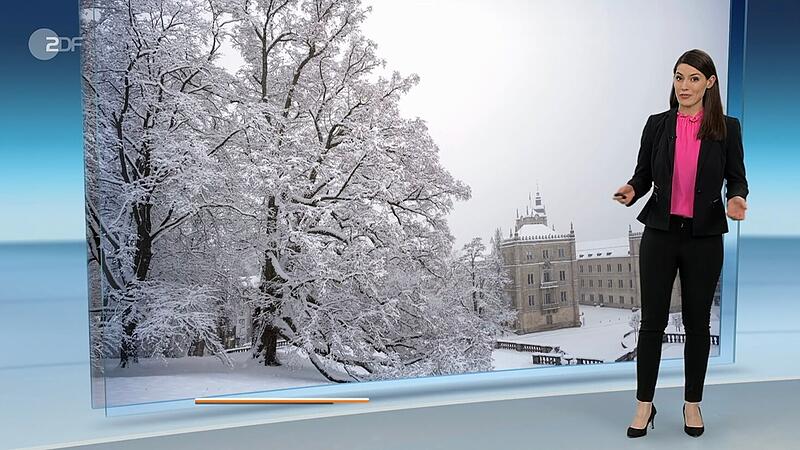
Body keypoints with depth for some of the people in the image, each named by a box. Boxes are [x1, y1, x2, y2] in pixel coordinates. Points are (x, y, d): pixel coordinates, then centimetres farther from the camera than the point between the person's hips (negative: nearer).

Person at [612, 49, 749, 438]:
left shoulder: (727, 128, 0)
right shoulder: (657, 124, 2)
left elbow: (737, 178, 5)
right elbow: (643, 174, 5)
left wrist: (736, 199, -17)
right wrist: (631, 191, -17)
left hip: (704, 238, 0)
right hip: (660, 233, 0)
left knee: (697, 321, 9)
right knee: (652, 319, 3)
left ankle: (692, 403, 26)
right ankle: (644, 405, 16)